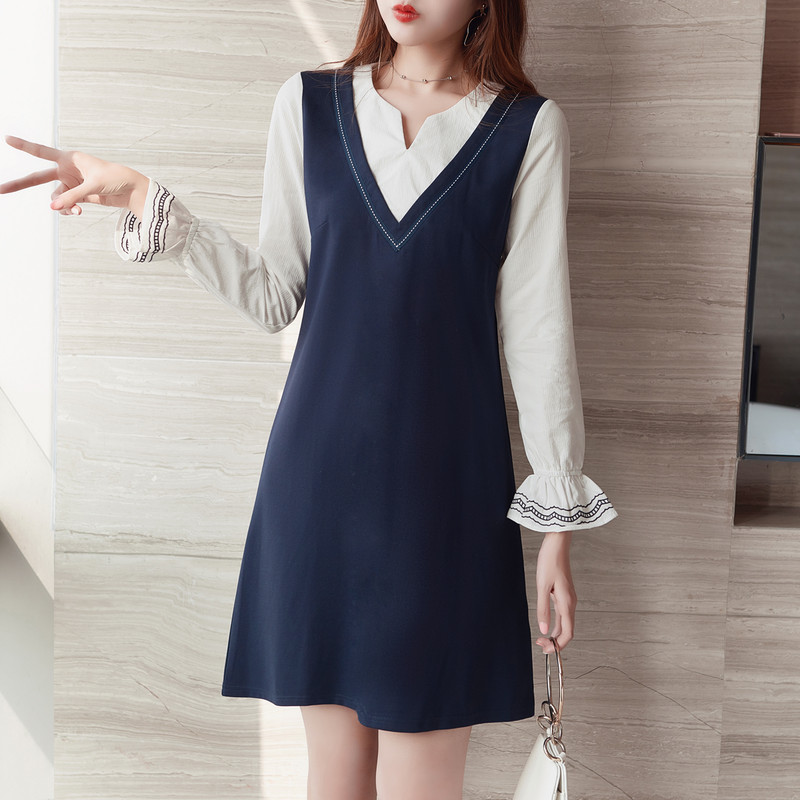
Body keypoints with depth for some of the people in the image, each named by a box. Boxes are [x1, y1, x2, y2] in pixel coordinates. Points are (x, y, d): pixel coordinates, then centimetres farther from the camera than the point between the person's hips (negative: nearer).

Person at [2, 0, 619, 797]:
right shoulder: (309, 104, 6)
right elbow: (275, 296, 7)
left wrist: (558, 524, -1)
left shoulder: (529, 127, -1)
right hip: (319, 473, 2)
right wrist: (142, 200, -1)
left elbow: (537, 329, -1)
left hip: (446, 488, -2)